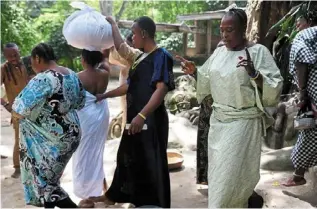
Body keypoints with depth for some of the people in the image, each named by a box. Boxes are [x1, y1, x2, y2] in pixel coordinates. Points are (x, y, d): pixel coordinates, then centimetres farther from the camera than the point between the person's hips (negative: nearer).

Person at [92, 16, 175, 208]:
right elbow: (130, 86, 22)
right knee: (129, 159, 21)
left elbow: (161, 89, -22)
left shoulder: (161, 56, -12)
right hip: (136, 119, 9)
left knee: (151, 164, 2)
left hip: (151, 121, -9)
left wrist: (142, 115, -30)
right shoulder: (140, 57, 13)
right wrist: (104, 96, 26)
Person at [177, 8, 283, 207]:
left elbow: (275, 87, -14)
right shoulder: (219, 52, 7)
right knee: (219, 168, 16)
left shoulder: (259, 52, -10)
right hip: (218, 120, 6)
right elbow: (207, 82, 15)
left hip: (243, 122, -6)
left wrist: (254, 74, -29)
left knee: (233, 171, -3)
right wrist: (194, 71, -2)